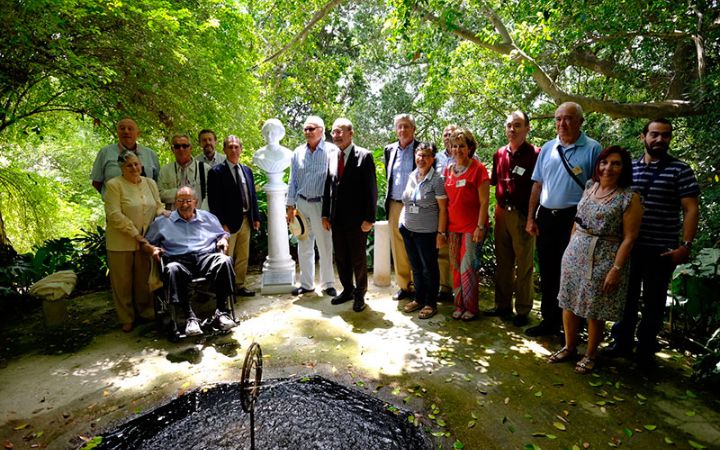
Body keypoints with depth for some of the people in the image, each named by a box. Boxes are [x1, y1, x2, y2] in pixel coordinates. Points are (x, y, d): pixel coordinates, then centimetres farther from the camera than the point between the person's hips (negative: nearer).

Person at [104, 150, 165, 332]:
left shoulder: (150, 183, 9)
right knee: (123, 282, 8)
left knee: (144, 279, 14)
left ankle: (145, 311, 32)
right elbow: (114, 215, -15)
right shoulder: (114, 185, -8)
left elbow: (158, 206, 11)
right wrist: (135, 234, -17)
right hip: (121, 242, -4)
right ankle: (126, 318, 24)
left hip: (145, 240, 4)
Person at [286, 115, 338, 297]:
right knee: (304, 246, 12)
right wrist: (291, 206, 7)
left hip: (321, 204, -4)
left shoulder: (331, 151, -6)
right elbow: (293, 180, 10)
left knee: (325, 246, 2)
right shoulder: (298, 152, 8)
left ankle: (327, 284, 18)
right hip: (302, 203, 5)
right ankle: (306, 283, 25)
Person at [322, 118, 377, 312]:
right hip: (337, 219, 5)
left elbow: (371, 189, -10)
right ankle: (347, 290, 31)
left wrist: (369, 218, -14)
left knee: (358, 259, 7)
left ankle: (360, 294, 24)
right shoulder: (332, 157, 10)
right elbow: (328, 187, 13)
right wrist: (325, 214, 9)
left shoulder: (364, 156, -7)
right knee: (340, 258, 14)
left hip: (357, 219, -5)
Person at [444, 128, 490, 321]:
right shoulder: (448, 169, 9)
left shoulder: (478, 168, -7)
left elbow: (484, 201, -9)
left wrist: (480, 227, -14)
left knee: (467, 267, -4)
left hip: (472, 226, -5)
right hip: (453, 226, 5)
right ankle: (459, 305, 22)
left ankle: (471, 307, 13)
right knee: (456, 267, 9)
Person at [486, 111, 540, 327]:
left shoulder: (534, 153, -9)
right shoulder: (499, 154, 10)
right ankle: (503, 305, 27)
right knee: (503, 262, 14)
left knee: (524, 265, 5)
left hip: (523, 215, -6)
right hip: (502, 213, 6)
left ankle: (523, 310, 18)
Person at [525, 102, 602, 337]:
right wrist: (531, 218, 7)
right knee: (547, 272, 13)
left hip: (574, 218, -5)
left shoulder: (592, 149, -4)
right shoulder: (547, 148, 11)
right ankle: (550, 320, 28)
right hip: (546, 216, 5)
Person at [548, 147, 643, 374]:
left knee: (594, 311, 5)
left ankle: (590, 355, 26)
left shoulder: (629, 198, -9)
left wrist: (616, 269, -16)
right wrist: (570, 246, 12)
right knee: (569, 302, 10)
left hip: (603, 259, -5)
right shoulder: (590, 187, 8)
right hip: (575, 253, 5)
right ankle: (569, 347, 29)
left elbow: (629, 238, -11)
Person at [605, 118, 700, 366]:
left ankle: (646, 349, 24)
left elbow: (691, 209, -6)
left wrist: (685, 245, -13)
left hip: (661, 250, -3)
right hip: (628, 246, 3)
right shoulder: (630, 168, 7)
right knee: (626, 297, 13)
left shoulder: (680, 170, -3)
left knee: (654, 301, 10)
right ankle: (622, 342, 27)